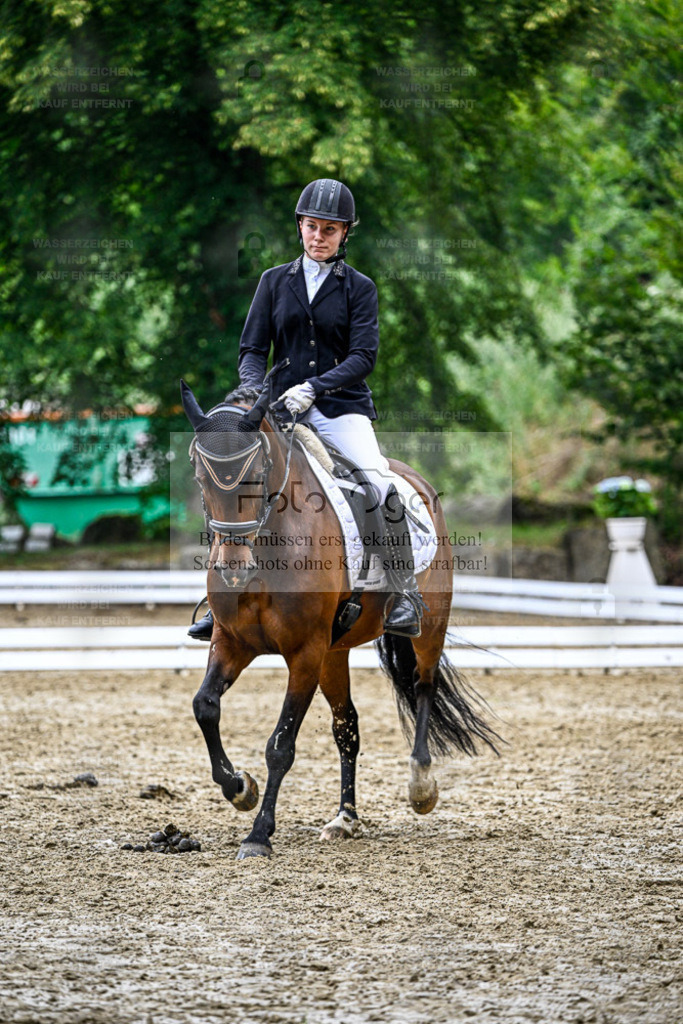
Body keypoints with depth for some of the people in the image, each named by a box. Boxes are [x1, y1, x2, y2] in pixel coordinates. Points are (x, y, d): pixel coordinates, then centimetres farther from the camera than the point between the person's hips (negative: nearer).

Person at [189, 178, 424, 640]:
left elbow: (364, 355, -8)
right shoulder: (275, 281, 11)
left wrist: (314, 387, -23)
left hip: (343, 410, -3)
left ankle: (405, 594, -18)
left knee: (381, 486, -26)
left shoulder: (359, 288, 4)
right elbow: (252, 349, 8)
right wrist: (255, 393, -13)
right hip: (285, 410, 3)